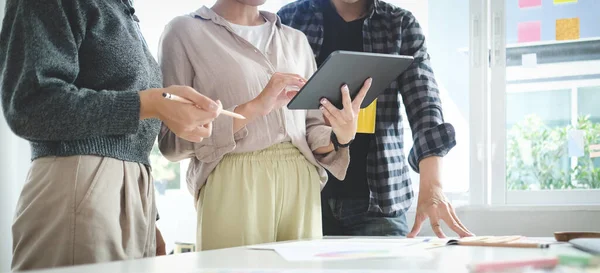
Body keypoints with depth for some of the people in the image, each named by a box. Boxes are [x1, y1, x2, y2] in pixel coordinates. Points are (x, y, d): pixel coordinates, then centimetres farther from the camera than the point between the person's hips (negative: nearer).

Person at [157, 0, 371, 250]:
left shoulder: (296, 40, 17)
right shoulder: (185, 32, 2)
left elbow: (311, 128, 16)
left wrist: (341, 137, -6)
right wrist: (254, 107, -16)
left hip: (301, 185, 4)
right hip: (233, 186, -4)